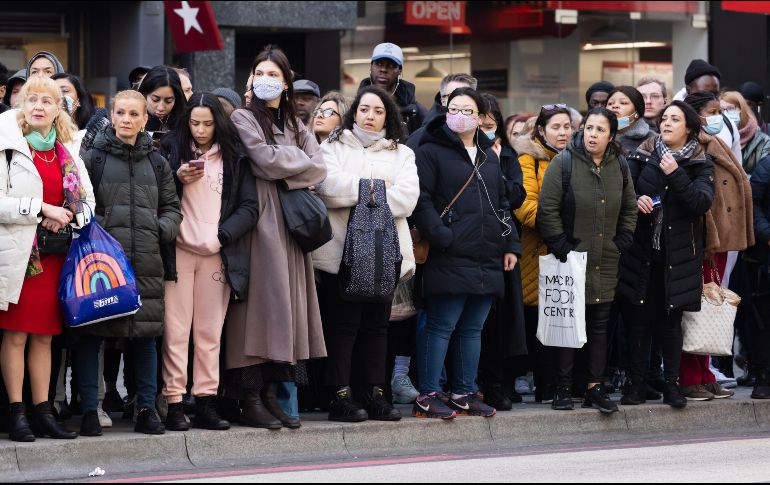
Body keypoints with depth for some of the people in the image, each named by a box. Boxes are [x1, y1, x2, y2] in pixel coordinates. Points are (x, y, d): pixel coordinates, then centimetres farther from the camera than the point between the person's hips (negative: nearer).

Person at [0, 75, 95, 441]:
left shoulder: (67, 150, 13)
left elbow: (87, 200, 16)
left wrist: (67, 218, -5)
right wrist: (42, 209, -16)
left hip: (54, 254, 5)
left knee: (44, 335, 7)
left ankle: (43, 412, 9)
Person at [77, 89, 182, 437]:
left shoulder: (156, 163, 15)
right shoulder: (94, 156, 4)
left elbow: (172, 208, 19)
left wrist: (161, 229, 0)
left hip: (145, 261, 3)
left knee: (145, 334, 4)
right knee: (91, 333, -3)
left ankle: (146, 409, 13)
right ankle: (89, 411, 3)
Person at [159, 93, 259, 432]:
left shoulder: (233, 158, 10)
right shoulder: (171, 151, 8)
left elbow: (249, 208, 5)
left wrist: (220, 237, -7)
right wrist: (178, 179, -11)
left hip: (217, 255, 1)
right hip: (179, 251, -1)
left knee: (210, 333, 3)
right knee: (176, 331, -6)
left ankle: (206, 403, 6)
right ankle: (173, 404, -6)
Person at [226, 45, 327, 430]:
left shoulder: (294, 124, 19)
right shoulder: (244, 118, 2)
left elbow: (319, 169, 7)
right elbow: (267, 160, -13)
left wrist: (284, 172, -6)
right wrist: (300, 160, 2)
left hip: (290, 221, 6)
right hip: (260, 221, -6)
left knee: (286, 300, 3)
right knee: (260, 302, -10)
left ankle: (271, 393, 6)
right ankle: (250, 400, -9)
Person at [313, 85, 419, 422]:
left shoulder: (402, 154, 17)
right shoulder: (333, 147, 11)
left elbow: (408, 196, -1)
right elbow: (329, 185, -9)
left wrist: (355, 196, -7)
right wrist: (376, 187, -4)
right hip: (342, 250, -3)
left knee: (377, 324, 6)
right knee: (343, 323, -5)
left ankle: (376, 395, 10)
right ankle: (340, 397, -4)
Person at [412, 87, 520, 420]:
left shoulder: (489, 157, 20)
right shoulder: (431, 152, -2)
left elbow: (502, 203, 25)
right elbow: (421, 200, -10)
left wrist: (510, 244, 16)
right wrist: (441, 236, -19)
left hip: (487, 261, 7)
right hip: (449, 259, -7)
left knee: (473, 328, 10)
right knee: (441, 326, -7)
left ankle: (464, 393, 17)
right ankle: (427, 396, -3)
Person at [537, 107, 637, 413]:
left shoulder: (619, 167, 7)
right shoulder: (564, 162, -8)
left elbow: (629, 208, 19)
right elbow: (547, 209, -9)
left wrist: (622, 241, 7)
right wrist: (560, 245, -11)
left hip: (606, 262, 4)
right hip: (570, 261, -4)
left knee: (600, 325, 7)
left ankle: (595, 388, 13)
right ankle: (564, 390, 6)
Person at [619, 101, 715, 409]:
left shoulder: (700, 164, 1)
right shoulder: (643, 156, 5)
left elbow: (702, 203, -12)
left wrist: (675, 175, -20)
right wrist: (636, 200, -15)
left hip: (678, 254, -1)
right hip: (643, 251, 1)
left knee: (671, 320, 2)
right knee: (641, 318, 2)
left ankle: (672, 384, 9)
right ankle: (638, 384, 7)